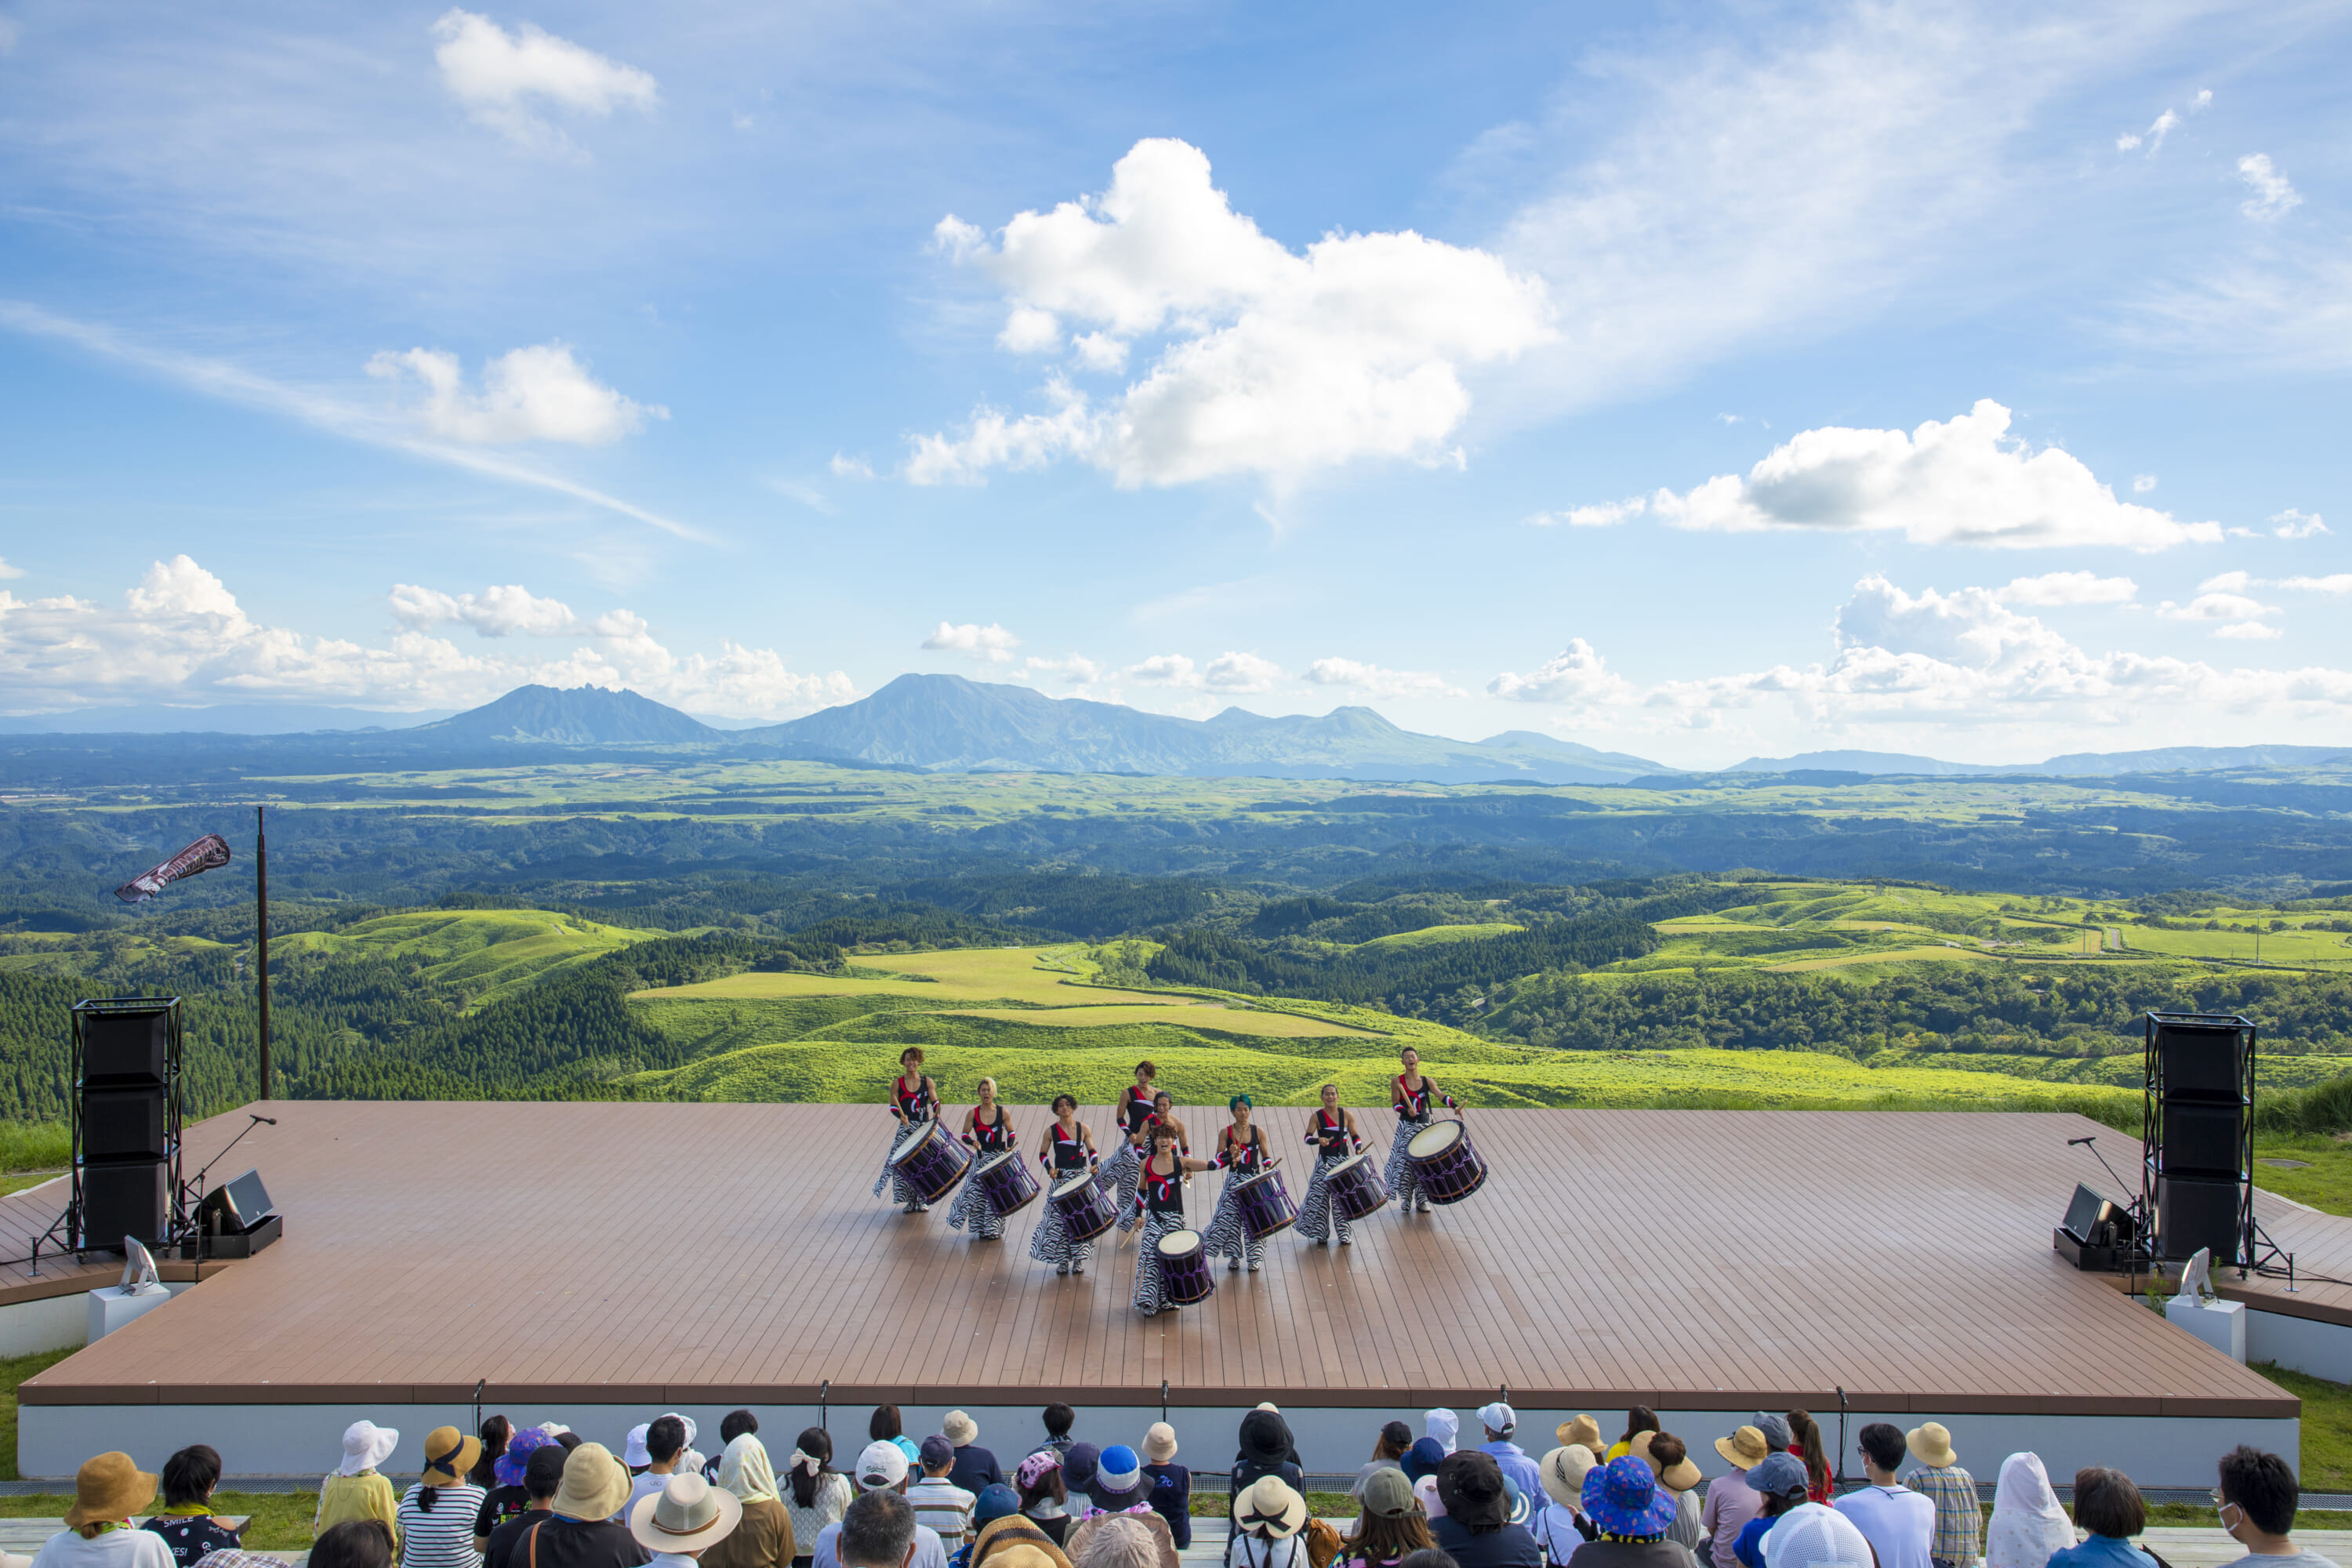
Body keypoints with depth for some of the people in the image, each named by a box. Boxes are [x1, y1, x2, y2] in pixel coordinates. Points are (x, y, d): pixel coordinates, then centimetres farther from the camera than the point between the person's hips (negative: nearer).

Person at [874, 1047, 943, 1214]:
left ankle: (922, 1200, 13)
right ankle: (910, 1201, 4)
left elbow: (934, 1101, -1)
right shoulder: (897, 1083, 5)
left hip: (925, 1128, 0)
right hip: (906, 1129, 0)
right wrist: (901, 1116, -20)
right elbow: (893, 1106, 0)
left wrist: (936, 1112, -22)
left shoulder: (927, 1081, 6)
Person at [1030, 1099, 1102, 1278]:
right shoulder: (1051, 1131, 1)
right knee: (1059, 1218, -3)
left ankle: (1078, 1258, 12)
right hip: (1060, 1178, -1)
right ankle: (1062, 1259, 7)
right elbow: (1042, 1154, 4)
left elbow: (1091, 1151, 7)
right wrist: (1050, 1169, -13)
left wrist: (1095, 1165, -12)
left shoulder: (1083, 1129, 4)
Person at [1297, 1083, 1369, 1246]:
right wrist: (1318, 1140, -28)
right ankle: (1320, 1234, 9)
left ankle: (1345, 1235, 14)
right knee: (1320, 1197, -3)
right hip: (1324, 1162, -1)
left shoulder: (1347, 1116, 3)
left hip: (1343, 1161, 1)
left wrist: (1359, 1150, -8)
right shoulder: (1317, 1117, -2)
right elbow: (1308, 1137, -8)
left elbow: (1355, 1136, 9)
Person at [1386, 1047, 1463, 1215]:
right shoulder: (1397, 1081, 1)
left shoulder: (1427, 1082, 6)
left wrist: (1454, 1107, -26)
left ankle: (1422, 1200, 10)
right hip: (1406, 1127, -2)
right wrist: (1407, 1111, -24)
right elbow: (1395, 1105, -3)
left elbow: (1441, 1095, -8)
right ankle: (1405, 1200, 2)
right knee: (1405, 1162, -10)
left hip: (1425, 1126, 2)